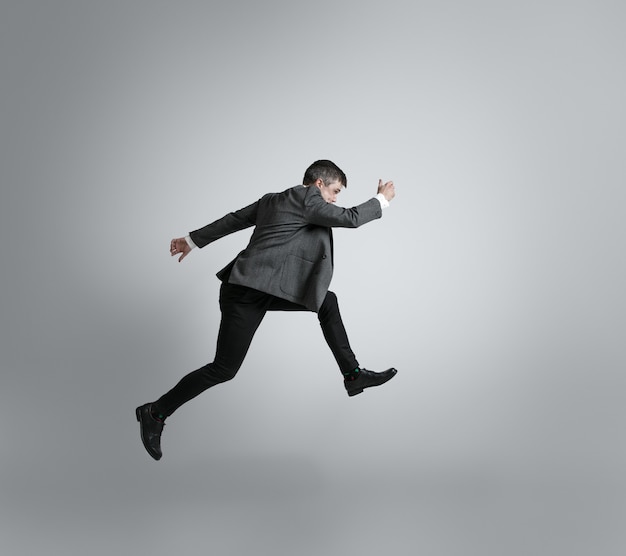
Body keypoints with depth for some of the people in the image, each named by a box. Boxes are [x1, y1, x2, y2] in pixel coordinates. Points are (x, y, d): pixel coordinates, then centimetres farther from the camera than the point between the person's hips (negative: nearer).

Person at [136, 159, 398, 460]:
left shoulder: (271, 199, 17)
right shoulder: (307, 197, -8)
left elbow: (232, 220, 21)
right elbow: (350, 218, -7)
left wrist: (192, 240, 28)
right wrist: (382, 199, 9)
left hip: (263, 288, 10)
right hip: (246, 294, -10)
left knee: (327, 301, 10)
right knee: (224, 369, -5)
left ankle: (353, 375, 15)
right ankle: (156, 412, 10)